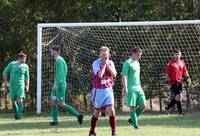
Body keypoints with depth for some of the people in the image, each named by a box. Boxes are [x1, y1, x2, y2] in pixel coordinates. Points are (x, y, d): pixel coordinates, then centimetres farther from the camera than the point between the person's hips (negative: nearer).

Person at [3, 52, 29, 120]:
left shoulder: (25, 66, 0)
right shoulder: (12, 64, -3)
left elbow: (27, 77, 11)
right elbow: (4, 73, 7)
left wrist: (27, 86, 12)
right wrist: (6, 82, 7)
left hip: (21, 85, -1)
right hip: (12, 85, 1)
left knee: (20, 100, -13)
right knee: (13, 101, 5)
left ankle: (19, 115, -6)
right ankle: (16, 112, 27)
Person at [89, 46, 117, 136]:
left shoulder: (110, 63, 2)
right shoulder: (96, 63, -11)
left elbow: (114, 74, -12)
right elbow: (100, 75, -25)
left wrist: (107, 64, -15)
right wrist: (104, 64, -18)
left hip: (108, 90, 2)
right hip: (98, 91, -2)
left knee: (111, 110, -13)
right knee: (97, 112, 9)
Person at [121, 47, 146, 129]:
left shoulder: (137, 63, 17)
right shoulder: (127, 63, -8)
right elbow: (124, 76, -15)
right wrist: (125, 87, -24)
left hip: (138, 88, 8)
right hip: (131, 89, -8)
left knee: (143, 105, 2)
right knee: (132, 107, -6)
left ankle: (132, 119, 18)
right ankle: (135, 124, -1)